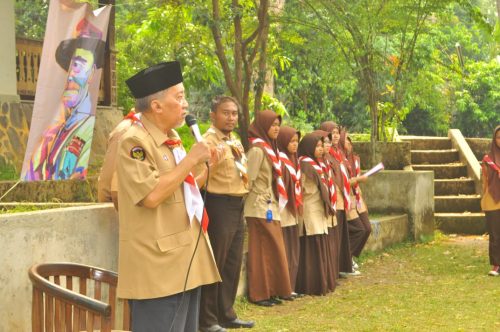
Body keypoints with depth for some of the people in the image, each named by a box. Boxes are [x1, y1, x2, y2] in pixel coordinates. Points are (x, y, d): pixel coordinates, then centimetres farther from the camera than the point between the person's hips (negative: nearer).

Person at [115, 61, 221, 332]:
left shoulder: (172, 138, 15)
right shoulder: (134, 142, -14)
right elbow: (151, 195, -24)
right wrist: (191, 159, -17)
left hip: (184, 263, 10)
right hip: (158, 268, -10)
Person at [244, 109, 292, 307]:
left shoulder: (269, 148, 14)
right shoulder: (257, 149, -14)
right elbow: (250, 181, -17)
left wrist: (274, 204, 12)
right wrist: (264, 203, -12)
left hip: (270, 207, 9)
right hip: (260, 208, -9)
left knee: (271, 250, 10)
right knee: (262, 250, -5)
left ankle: (269, 291, 15)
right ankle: (259, 294, 0)